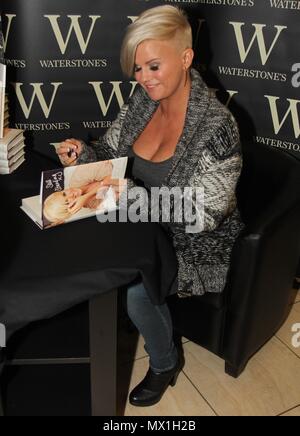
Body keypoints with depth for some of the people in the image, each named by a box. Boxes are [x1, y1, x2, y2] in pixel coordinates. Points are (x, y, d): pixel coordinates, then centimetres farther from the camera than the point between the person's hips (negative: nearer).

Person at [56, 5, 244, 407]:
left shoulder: (217, 125, -24)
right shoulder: (143, 100, -5)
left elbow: (203, 216, -25)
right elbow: (109, 154, 6)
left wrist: (133, 195, -34)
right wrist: (82, 154, -16)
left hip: (197, 244, -5)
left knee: (132, 287, -23)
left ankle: (165, 363, 9)